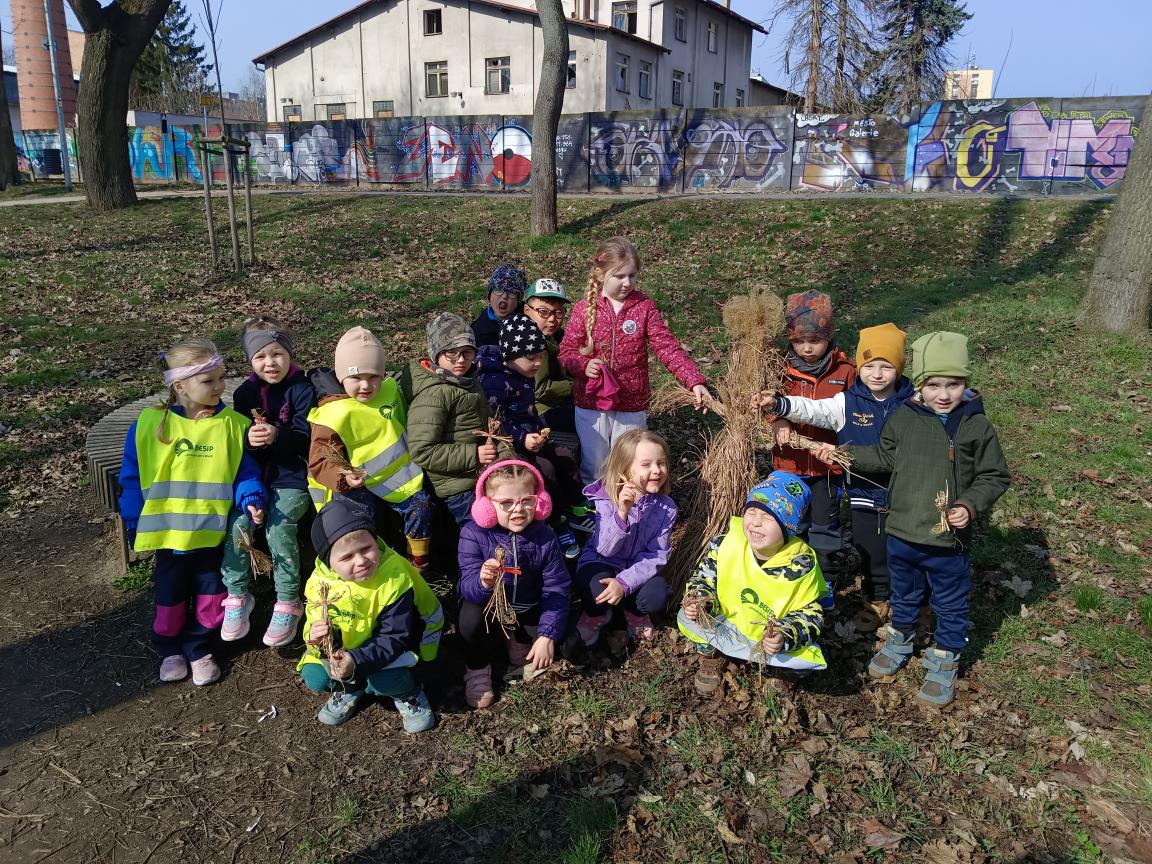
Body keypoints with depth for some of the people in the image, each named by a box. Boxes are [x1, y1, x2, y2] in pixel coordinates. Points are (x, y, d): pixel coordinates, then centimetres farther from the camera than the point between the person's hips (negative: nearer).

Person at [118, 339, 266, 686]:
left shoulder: (234, 424, -8)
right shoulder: (150, 424, -8)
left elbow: (245, 473, -1)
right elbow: (132, 479, 0)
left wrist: (251, 500, -20)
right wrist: (135, 524, 0)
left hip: (213, 533, 0)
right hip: (168, 532, 0)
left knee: (211, 598, 11)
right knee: (170, 597, 16)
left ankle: (197, 647, 36)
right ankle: (170, 649, 41)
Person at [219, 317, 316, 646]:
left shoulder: (302, 389, -4)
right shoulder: (244, 393, 7)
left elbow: (304, 438, -10)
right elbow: (235, 441, 5)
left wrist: (277, 436, -31)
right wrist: (248, 439, -20)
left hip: (292, 473, -3)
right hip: (254, 471, 4)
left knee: (279, 525, -26)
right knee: (238, 521, -22)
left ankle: (288, 603, -9)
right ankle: (237, 596, -2)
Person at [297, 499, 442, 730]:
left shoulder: (394, 576, -32)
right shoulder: (320, 581, -19)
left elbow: (394, 637, -29)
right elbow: (314, 621, -4)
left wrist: (357, 660, -43)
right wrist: (314, 636, -30)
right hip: (343, 645, 5)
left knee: (386, 679, -30)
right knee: (314, 678, -14)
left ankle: (408, 694, 6)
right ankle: (351, 688, 19)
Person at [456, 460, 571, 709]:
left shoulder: (545, 538, -18)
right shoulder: (473, 534, -23)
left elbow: (556, 591, -15)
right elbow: (467, 587, -27)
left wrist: (547, 636, -24)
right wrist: (483, 582, -52)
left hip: (528, 609, 2)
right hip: (487, 603, -2)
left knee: (561, 631, -18)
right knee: (470, 618, -33)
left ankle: (519, 646, 14)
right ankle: (477, 669, -3)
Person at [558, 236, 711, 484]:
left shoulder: (644, 307, -3)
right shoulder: (584, 308, -3)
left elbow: (668, 348, -9)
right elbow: (566, 351, -1)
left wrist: (695, 381, -21)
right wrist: (583, 365, -22)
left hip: (633, 406, 0)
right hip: (591, 404, 0)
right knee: (593, 467, 11)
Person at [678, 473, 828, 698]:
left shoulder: (802, 564, -22)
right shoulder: (726, 542, -20)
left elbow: (810, 613, -15)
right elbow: (703, 577, -5)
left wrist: (786, 637, -34)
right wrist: (699, 600, -27)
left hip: (772, 637, -1)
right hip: (725, 626, 2)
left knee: (807, 662, -26)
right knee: (688, 618, -23)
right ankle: (712, 656, 8)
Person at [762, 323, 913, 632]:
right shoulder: (847, 403, -9)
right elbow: (811, 409, -24)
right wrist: (777, 405, -40)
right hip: (864, 494, 0)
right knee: (871, 554, 14)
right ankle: (877, 601, 36)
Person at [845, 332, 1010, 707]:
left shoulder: (977, 427, -13)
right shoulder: (903, 419, -4)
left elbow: (995, 476, -6)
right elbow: (885, 457, 12)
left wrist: (971, 506, -20)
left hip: (948, 540, -3)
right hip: (902, 534, 3)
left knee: (951, 605, 15)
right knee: (904, 596, 25)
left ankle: (944, 661, 36)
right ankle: (900, 640, 49)